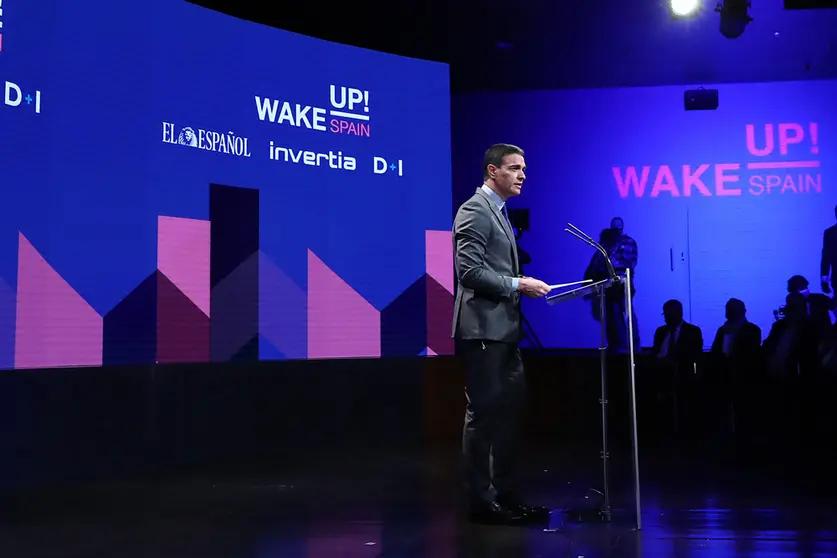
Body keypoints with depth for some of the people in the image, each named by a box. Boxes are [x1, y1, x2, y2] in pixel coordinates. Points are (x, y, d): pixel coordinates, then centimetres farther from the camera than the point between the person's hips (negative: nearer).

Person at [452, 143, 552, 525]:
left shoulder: (498, 211, 19)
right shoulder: (475, 210, -11)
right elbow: (469, 270, -20)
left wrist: (524, 286, 10)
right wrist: (517, 285, -19)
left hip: (503, 328, 10)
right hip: (483, 329, -10)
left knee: (509, 409, 13)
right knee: (483, 413, -3)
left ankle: (505, 495, 22)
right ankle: (481, 501, 6)